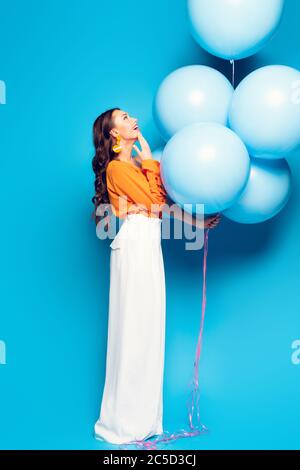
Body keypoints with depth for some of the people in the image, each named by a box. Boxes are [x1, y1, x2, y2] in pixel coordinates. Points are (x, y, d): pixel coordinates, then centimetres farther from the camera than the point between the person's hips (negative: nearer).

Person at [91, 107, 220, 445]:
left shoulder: (137, 164, 19)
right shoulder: (117, 167, -6)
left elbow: (162, 200, 15)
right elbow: (153, 201, -11)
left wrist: (194, 221, 8)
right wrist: (150, 162, -4)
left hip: (149, 246, 9)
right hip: (135, 245, -8)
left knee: (148, 327, 10)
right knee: (134, 326, -5)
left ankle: (142, 415, 19)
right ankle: (123, 421, 6)